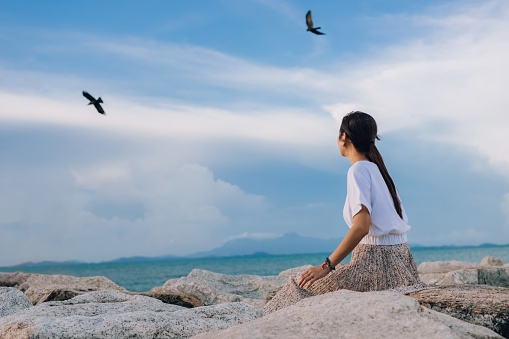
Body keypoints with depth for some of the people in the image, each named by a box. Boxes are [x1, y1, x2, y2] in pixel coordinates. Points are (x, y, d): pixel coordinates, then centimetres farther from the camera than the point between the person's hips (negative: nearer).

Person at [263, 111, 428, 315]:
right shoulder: (378, 169, 16)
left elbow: (361, 227, -23)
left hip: (375, 264, -10)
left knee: (305, 286, -2)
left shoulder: (358, 170, -11)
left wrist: (327, 266, -20)